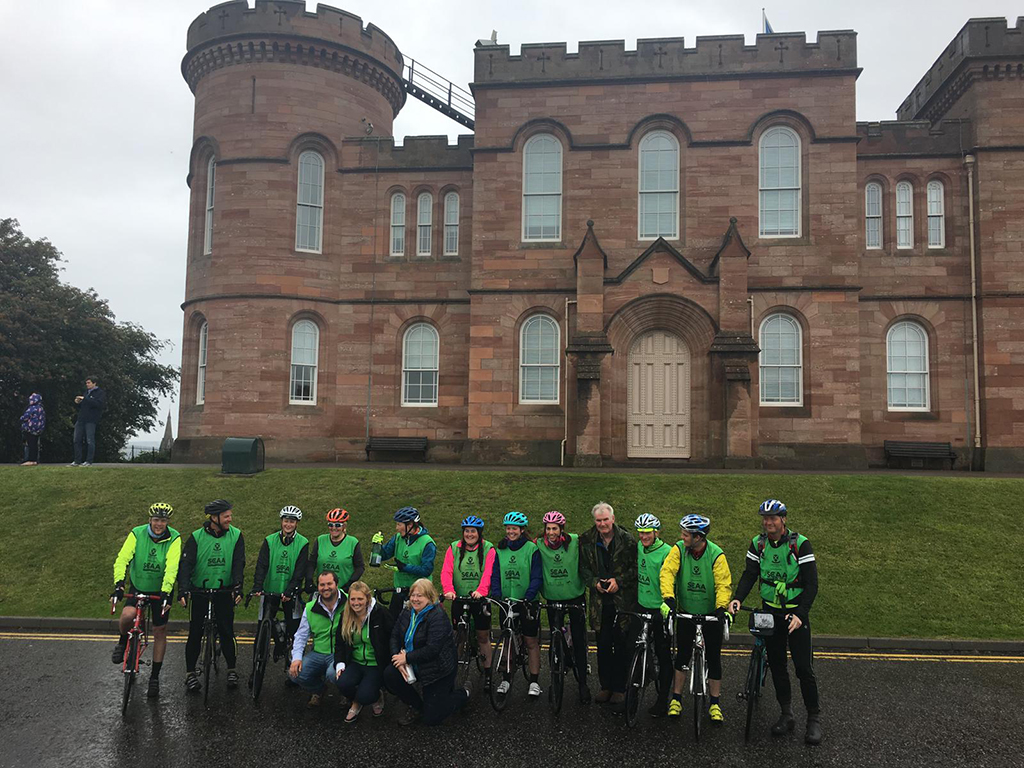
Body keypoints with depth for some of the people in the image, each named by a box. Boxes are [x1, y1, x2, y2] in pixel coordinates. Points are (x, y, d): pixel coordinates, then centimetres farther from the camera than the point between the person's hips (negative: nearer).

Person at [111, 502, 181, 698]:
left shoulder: (174, 539, -17)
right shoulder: (137, 534, -14)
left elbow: (171, 567, -28)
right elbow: (122, 559, -24)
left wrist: (166, 592, -41)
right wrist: (119, 584, -38)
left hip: (161, 590, 0)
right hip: (138, 587, 0)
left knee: (160, 633, 5)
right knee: (127, 615, -28)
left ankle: (155, 677, 20)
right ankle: (123, 641, 7)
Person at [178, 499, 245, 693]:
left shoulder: (235, 535, -3)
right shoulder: (196, 537, -6)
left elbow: (238, 563, -9)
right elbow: (185, 564, -11)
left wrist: (238, 588, -21)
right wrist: (183, 590, -24)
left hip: (225, 591, 1)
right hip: (199, 591, 0)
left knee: (227, 632, 2)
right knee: (195, 633, 4)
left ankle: (231, 670, 18)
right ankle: (190, 672, 18)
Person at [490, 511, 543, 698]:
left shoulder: (532, 549, -6)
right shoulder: (500, 549, 6)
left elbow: (537, 577, -10)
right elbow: (495, 575, 5)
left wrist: (528, 596, -22)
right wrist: (496, 594, -11)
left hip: (527, 603, -3)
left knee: (531, 641, 1)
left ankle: (534, 682, 11)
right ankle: (506, 679, 22)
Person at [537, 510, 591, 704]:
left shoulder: (575, 542, -9)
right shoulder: (539, 546, -6)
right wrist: (540, 590, 2)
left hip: (575, 596, -1)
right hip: (553, 598, 2)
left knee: (579, 640, 0)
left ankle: (583, 682, 10)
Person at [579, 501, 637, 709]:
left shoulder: (627, 540, -4)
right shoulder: (587, 541, 4)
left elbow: (636, 567, -3)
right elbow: (584, 567, 9)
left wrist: (619, 581, -14)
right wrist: (595, 582, -8)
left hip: (623, 599, -2)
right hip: (600, 601, 3)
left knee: (622, 646, 3)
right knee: (603, 645, 8)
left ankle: (619, 688, 14)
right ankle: (605, 686, 21)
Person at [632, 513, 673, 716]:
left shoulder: (666, 552, -17)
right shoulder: (638, 547, 4)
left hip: (659, 610, -6)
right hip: (641, 607, 6)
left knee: (663, 655, 4)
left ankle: (663, 701, 14)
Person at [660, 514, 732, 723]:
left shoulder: (716, 555, -17)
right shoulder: (679, 550, -11)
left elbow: (724, 585, -16)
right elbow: (667, 572, -21)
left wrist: (721, 608, -31)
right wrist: (669, 597, -35)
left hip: (711, 615, -1)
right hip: (686, 613, 2)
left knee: (713, 658, 5)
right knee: (683, 655, 8)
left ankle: (715, 703, 18)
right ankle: (677, 698, 20)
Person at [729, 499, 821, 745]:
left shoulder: (800, 544, -14)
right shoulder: (758, 543, -1)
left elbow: (811, 583, -14)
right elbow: (749, 574, -4)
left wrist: (800, 614, -24)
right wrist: (737, 598, -21)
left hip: (796, 613, -4)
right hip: (770, 613, 4)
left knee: (803, 668, -4)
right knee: (776, 666, 8)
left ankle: (814, 718, 11)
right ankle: (787, 715, 21)